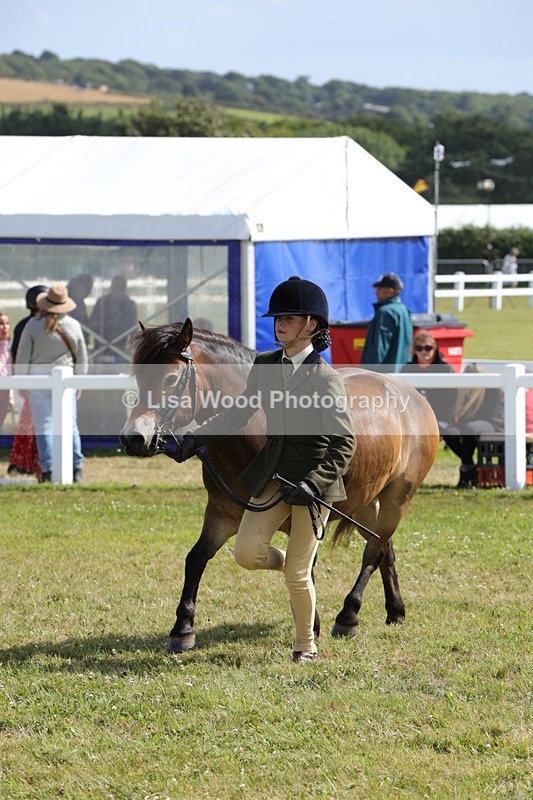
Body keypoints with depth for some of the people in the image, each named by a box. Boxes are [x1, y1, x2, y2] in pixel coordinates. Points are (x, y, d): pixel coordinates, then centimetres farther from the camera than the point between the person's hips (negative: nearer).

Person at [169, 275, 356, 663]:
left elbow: (344, 442, -16)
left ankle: (306, 645, 21)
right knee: (247, 552, -7)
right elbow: (241, 412, 16)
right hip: (273, 474, 5)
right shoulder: (265, 366, 3)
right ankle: (292, 564, 25)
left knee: (297, 575, 0)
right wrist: (201, 435, 2)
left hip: (313, 478, -5)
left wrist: (313, 483, -25)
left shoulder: (326, 379, -14)